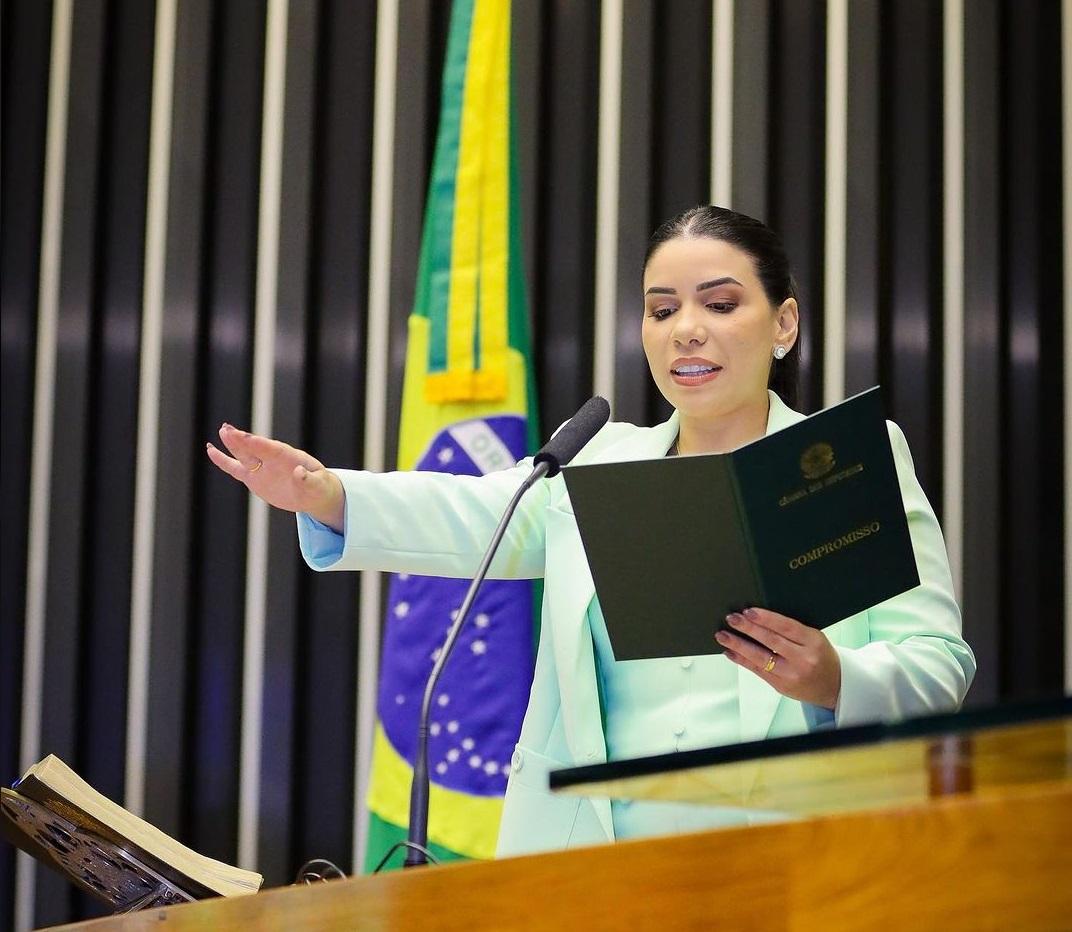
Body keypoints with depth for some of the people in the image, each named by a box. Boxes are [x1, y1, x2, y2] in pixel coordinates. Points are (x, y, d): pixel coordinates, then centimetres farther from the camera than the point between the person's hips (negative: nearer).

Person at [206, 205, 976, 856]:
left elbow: (938, 664, 1)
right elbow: (474, 519, 0)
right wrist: (327, 495, -20)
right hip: (596, 872, 3)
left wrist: (834, 683, -20)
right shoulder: (597, 465, 18)